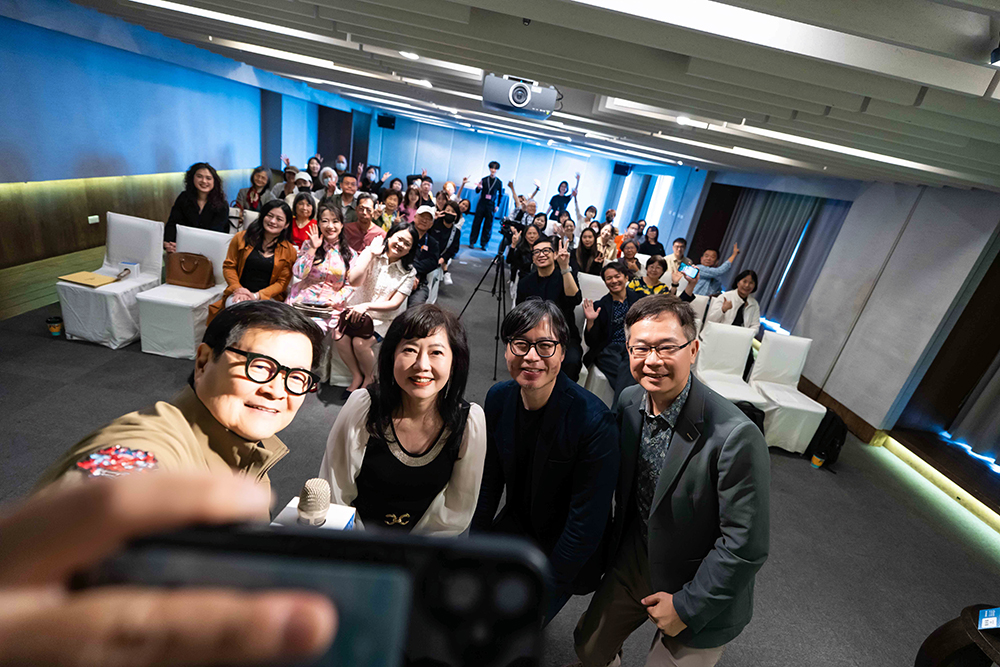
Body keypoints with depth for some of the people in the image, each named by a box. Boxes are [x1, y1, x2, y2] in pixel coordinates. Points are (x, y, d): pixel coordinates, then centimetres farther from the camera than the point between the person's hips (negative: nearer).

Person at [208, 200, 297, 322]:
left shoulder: (289, 251, 4)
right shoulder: (242, 238, 8)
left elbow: (282, 282, 1)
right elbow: (229, 266, 10)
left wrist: (257, 295, -12)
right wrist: (238, 289, -9)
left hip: (268, 297, -1)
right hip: (239, 293, 1)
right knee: (232, 305, -32)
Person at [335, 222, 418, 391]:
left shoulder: (408, 273, -3)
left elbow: (395, 304, -11)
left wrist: (367, 306, -24)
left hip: (384, 319, -2)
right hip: (358, 310, 2)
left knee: (360, 343, -25)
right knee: (340, 337, -23)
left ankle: (368, 378, 4)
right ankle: (356, 376, 1)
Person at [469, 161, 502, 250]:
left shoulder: (499, 182, 2)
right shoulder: (484, 179, 2)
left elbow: (500, 195, 10)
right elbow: (477, 191, 1)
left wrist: (498, 206, 3)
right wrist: (479, 187, -21)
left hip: (491, 206, 0)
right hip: (481, 204, 0)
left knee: (488, 225, 0)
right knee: (477, 222, 1)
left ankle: (483, 244, 7)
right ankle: (472, 242, 8)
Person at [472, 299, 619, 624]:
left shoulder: (594, 422, -29)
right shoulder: (498, 397, -11)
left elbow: (587, 523, -22)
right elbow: (490, 477, 2)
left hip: (563, 550, -5)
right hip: (515, 524, 5)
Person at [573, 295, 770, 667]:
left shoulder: (736, 437, -31)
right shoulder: (628, 401, -12)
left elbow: (746, 546, -23)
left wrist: (687, 607, -16)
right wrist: (611, 545, 7)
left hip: (698, 593, -5)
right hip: (632, 563, 5)